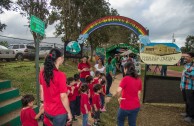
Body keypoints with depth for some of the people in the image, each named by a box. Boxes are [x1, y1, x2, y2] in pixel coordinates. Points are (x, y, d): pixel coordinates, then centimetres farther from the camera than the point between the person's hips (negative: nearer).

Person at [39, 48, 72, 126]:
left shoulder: (42, 73, -5)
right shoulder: (60, 75, -26)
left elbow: (41, 89, 6)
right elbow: (63, 97, -22)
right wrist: (69, 112, -11)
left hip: (47, 110, 6)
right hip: (59, 112, -6)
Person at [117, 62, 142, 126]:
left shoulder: (125, 78, -19)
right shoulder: (138, 79, 0)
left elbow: (119, 90, -30)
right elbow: (139, 93, 7)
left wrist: (119, 98, -13)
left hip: (126, 106, -5)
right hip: (136, 106, 5)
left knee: (120, 120, 24)